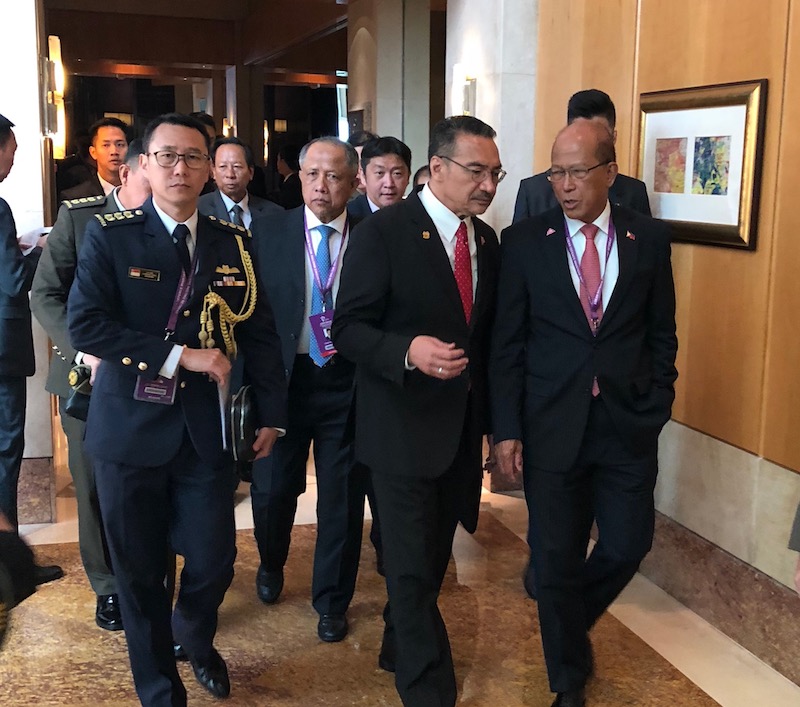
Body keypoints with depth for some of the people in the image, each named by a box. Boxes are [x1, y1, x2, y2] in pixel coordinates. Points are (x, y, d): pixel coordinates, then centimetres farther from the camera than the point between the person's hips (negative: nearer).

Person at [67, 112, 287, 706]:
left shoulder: (233, 242, 5)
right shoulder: (110, 236, -4)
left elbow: (258, 330, 8)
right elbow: (84, 325, -14)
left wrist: (272, 412, 6)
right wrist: (180, 355, -18)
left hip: (206, 431, 2)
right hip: (130, 429, -2)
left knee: (214, 562, 5)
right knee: (139, 572, 9)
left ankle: (195, 637, 41)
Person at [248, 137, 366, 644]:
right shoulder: (268, 233, -1)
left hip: (347, 386, 0)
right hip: (283, 379, 1)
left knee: (342, 497, 10)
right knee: (273, 489, 12)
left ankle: (332, 601, 31)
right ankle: (272, 565, 45)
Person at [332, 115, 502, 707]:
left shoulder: (486, 240, 6)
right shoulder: (384, 232, -14)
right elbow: (349, 329, -15)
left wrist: (489, 415, 10)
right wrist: (408, 350, -32)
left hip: (462, 428, 7)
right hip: (404, 428, -6)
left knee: (434, 557, 19)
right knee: (414, 566, 1)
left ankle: (399, 649, 41)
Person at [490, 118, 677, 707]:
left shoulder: (650, 238, 2)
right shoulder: (525, 241, -2)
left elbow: (662, 335, 8)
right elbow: (507, 343, -1)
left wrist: (656, 408, 0)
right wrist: (507, 429, -5)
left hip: (629, 425, 1)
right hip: (552, 426, -1)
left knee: (627, 547, 7)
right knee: (557, 557, 8)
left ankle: (568, 621, 40)